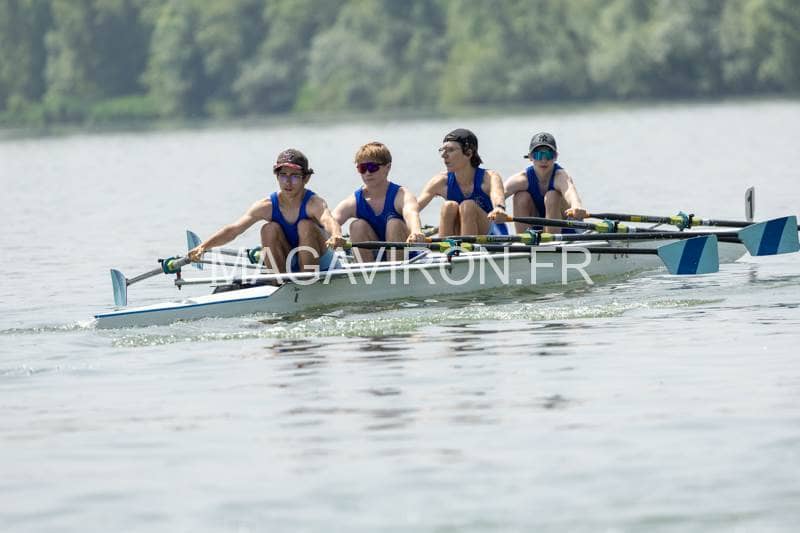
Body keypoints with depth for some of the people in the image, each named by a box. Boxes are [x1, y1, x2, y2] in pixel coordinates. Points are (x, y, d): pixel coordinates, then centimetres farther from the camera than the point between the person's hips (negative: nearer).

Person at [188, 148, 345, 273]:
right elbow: (233, 229, -18)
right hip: (287, 266, 3)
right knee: (269, 229, -20)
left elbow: (329, 221, -43)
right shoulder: (267, 206, -10)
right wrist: (203, 246, -34)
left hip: (321, 266, -3)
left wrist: (336, 235, -68)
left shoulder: (314, 204, -20)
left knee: (305, 226, -27)